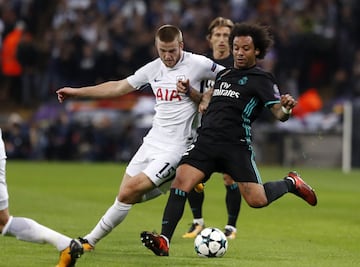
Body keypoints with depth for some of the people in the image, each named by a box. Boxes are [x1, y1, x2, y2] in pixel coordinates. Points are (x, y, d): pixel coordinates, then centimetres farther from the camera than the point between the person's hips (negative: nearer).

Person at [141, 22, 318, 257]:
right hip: (206, 141, 4)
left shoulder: (261, 79, 2)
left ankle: (290, 184, 23)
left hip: (237, 147, -4)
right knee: (181, 180, -18)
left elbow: (279, 114, -8)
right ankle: (164, 241, -22)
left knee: (256, 200, -9)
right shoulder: (223, 75, 20)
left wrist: (286, 108, -32)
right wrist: (189, 91, 15)